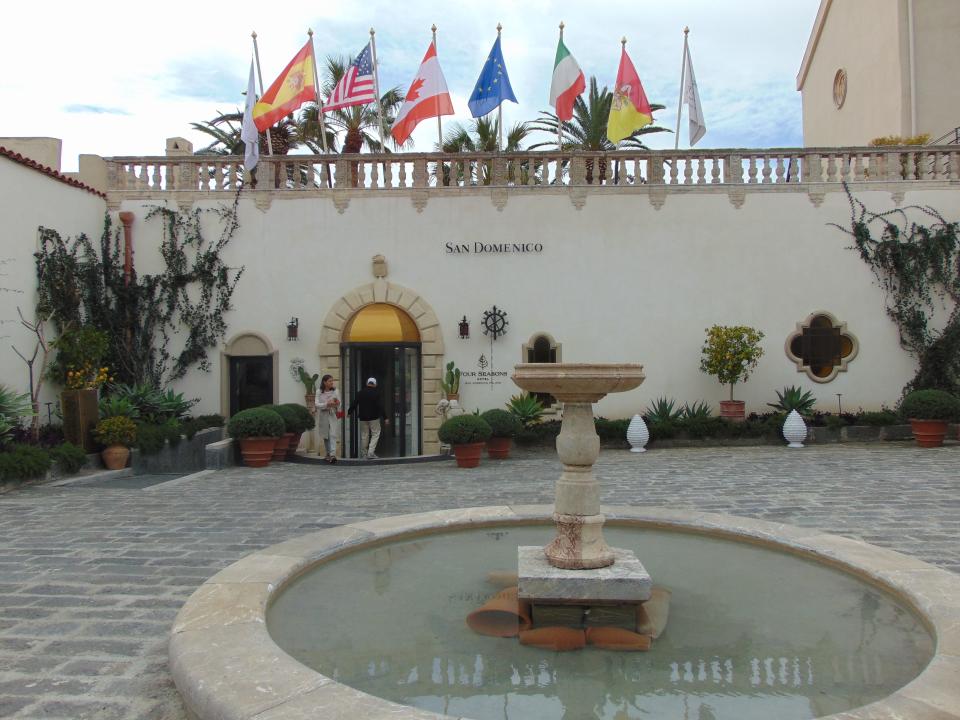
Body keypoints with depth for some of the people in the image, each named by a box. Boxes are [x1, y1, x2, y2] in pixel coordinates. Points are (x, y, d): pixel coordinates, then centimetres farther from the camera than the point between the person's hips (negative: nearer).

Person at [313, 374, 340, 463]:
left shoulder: (336, 391, 2)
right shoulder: (319, 392, 0)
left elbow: (339, 405, 5)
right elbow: (317, 404, -10)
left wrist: (337, 404, -19)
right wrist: (327, 404, -25)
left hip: (332, 416, -1)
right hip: (322, 416, 1)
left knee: (332, 435, -14)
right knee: (325, 436, 9)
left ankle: (333, 455, -22)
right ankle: (328, 454, 22)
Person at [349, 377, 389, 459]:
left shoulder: (360, 393, 3)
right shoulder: (376, 394, -9)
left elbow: (354, 404, 4)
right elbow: (380, 407, -12)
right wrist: (385, 418, -11)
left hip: (362, 418, 4)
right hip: (373, 418, -4)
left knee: (364, 435, 14)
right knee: (375, 434, 4)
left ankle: (364, 453, 19)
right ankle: (371, 453, -8)